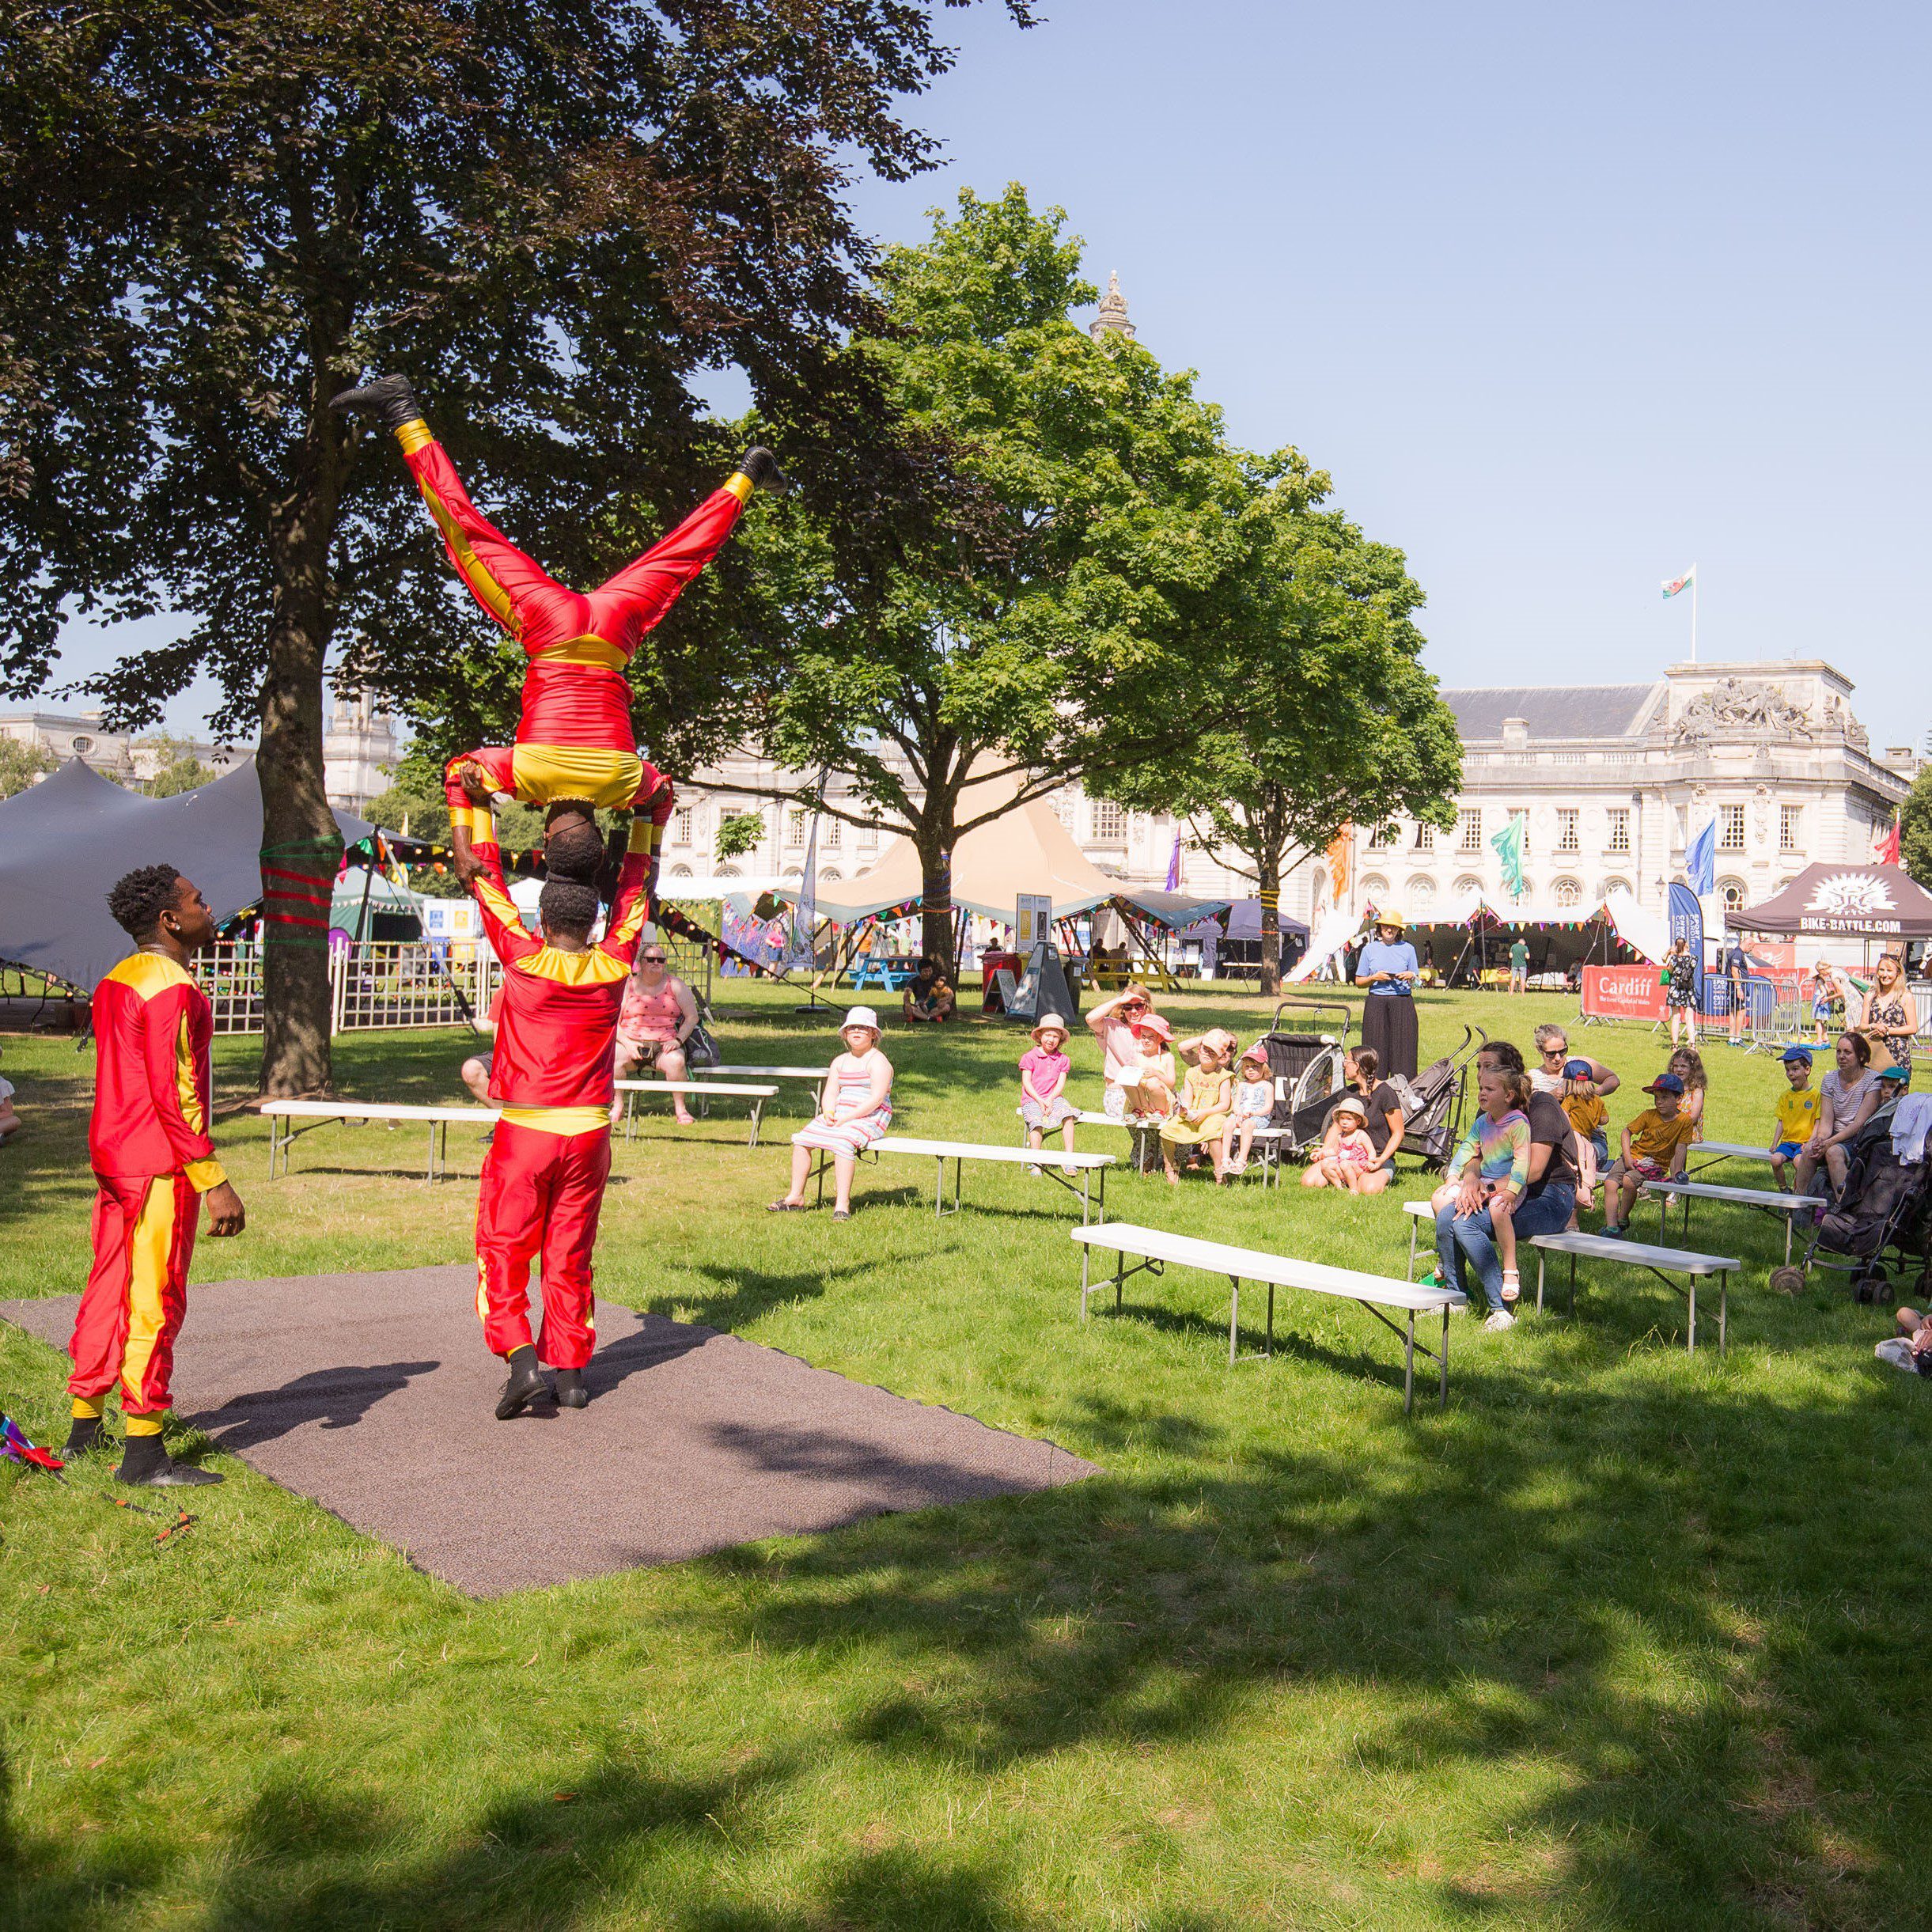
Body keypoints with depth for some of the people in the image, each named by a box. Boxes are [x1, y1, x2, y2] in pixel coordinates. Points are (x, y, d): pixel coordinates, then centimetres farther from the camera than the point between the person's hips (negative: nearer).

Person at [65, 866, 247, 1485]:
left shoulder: (115, 983, 13)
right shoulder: (172, 990, -16)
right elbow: (175, 1095, -21)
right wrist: (214, 1182, -20)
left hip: (112, 1157, 9)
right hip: (161, 1169, -9)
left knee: (108, 1292, 16)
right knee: (155, 1303, -5)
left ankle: (84, 1430, 25)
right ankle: (143, 1455, 0)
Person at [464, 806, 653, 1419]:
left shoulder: (525, 961, -9)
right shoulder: (612, 968, -2)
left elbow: (487, 884, 0)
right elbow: (633, 894, 12)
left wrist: (479, 810, 10)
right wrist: (644, 821, 21)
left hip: (524, 1132, -3)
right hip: (588, 1132, 3)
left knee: (503, 1249, 4)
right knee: (570, 1256, 11)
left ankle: (521, 1359, -12)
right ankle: (570, 1370, 13)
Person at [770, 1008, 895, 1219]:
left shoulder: (877, 1061, -5)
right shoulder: (840, 1061, 18)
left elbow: (876, 1099, -16)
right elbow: (830, 1093, 13)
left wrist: (847, 1118, -21)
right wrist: (829, 1113, -10)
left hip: (869, 1119, -7)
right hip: (839, 1116, 7)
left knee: (842, 1142, -35)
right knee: (801, 1139, -10)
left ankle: (842, 1204, -35)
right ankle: (796, 1197, -4)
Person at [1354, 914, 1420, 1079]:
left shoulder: (1408, 949, 9)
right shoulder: (1369, 949, 9)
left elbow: (1416, 983, 14)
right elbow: (1359, 982, 11)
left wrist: (1411, 976, -8)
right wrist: (1375, 978, -7)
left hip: (1403, 1005, 0)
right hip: (1376, 1005, 0)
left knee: (1403, 1049, -6)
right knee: (1376, 1050, -4)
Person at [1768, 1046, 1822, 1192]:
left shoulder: (1816, 1095, -1)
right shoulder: (1785, 1096, 13)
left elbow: (1818, 1122, -3)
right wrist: (1774, 1143, 4)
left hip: (1805, 1142, -4)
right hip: (1787, 1141, 4)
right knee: (1775, 1159, -23)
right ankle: (1783, 1189, -2)